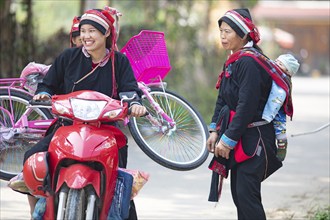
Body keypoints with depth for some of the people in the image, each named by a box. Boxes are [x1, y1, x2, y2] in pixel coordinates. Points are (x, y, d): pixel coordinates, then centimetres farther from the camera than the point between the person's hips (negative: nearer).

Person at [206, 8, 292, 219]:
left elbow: (246, 106, -22)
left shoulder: (249, 62, -18)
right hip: (238, 140, 10)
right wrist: (215, 131, 8)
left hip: (253, 140, -10)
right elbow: (223, 99, 17)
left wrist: (229, 139, -19)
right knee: (238, 193, 11)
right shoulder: (233, 61, 13)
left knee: (246, 194, -12)